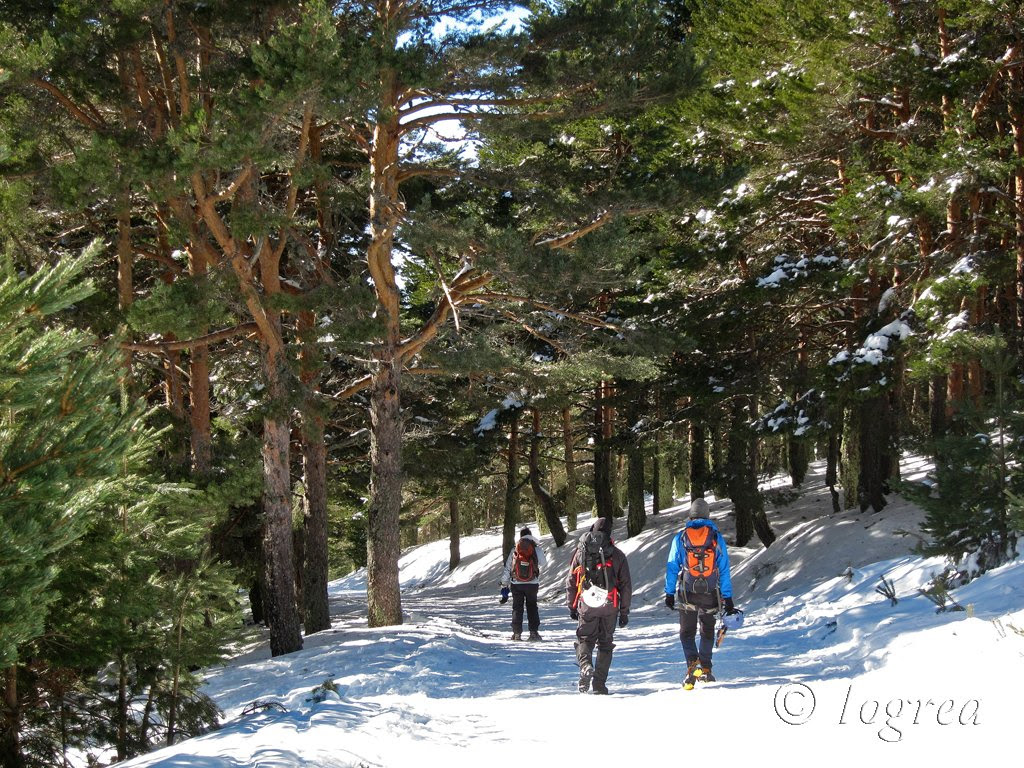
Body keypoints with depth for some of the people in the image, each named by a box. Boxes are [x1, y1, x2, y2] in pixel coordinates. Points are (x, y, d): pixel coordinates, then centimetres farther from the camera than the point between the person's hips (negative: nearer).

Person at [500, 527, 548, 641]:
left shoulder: (514, 550, 2)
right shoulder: (536, 548, -5)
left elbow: (507, 568, 3)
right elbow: (543, 563, -1)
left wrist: (504, 586, 9)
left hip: (516, 584, 1)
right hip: (532, 584, -1)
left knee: (517, 608, 9)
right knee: (532, 607, 10)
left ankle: (517, 633, 5)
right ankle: (534, 632, 4)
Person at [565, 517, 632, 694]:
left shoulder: (581, 552, 4)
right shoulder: (617, 555, 3)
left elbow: (570, 581, 7)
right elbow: (626, 585, 4)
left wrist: (571, 606, 16)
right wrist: (624, 611, 10)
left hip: (586, 606, 0)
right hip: (609, 607, 0)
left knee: (585, 639, 12)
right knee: (605, 643, 11)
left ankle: (585, 665, -19)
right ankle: (600, 683, 6)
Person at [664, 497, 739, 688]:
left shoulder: (680, 538, 0)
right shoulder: (717, 538, -1)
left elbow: (672, 567, 1)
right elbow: (724, 570, 0)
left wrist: (669, 593, 9)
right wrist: (728, 600, 4)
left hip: (687, 593, 0)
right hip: (710, 594, 0)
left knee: (687, 632, 9)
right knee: (707, 632, 16)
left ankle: (692, 663, -12)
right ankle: (705, 668, 8)